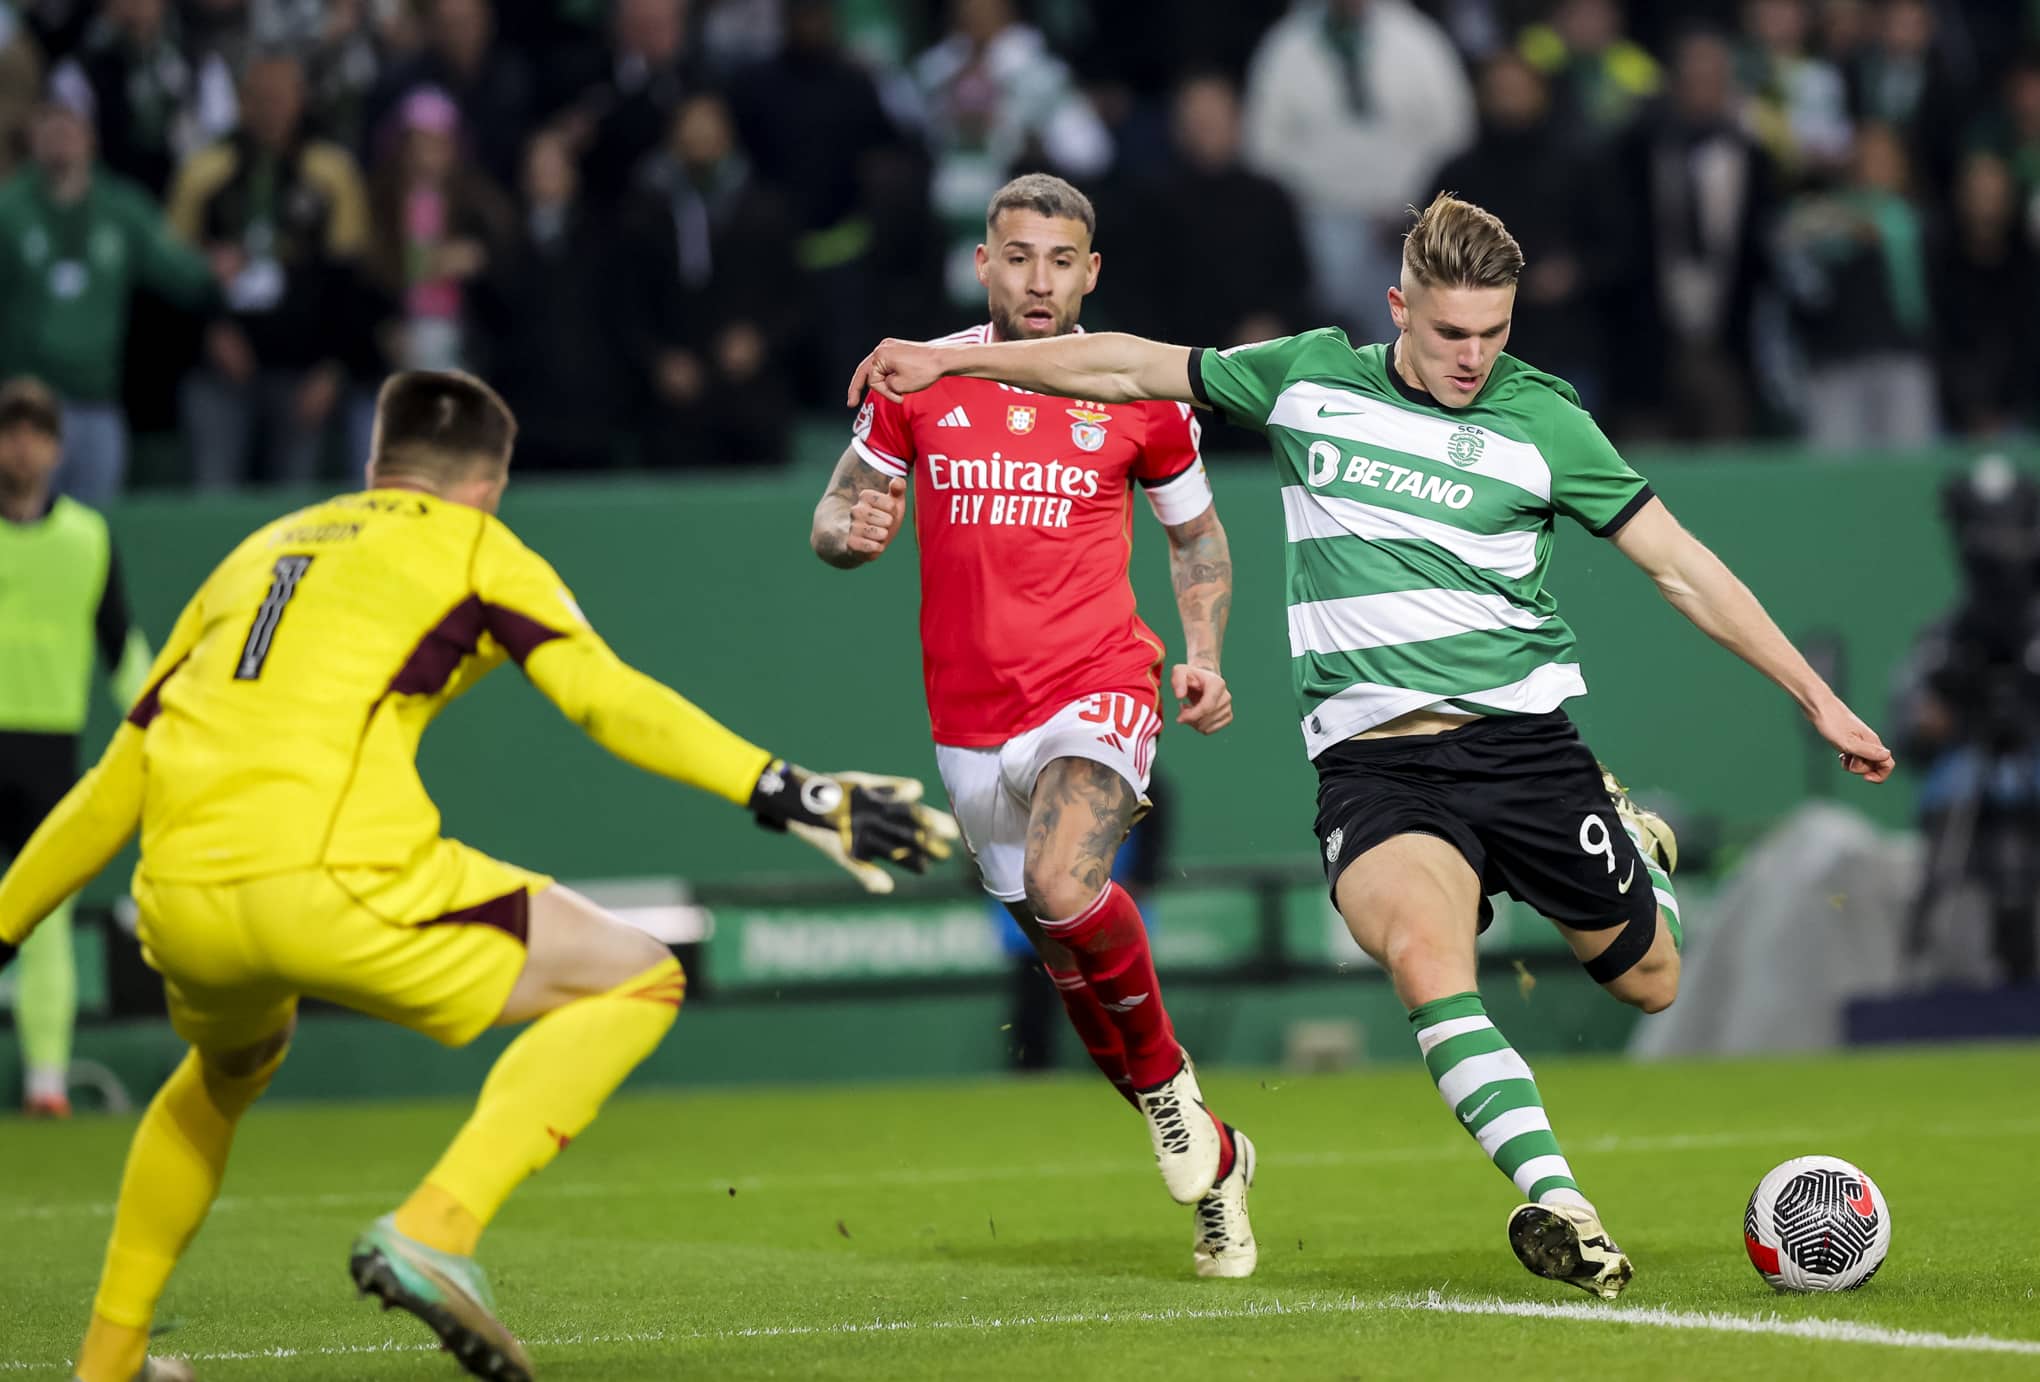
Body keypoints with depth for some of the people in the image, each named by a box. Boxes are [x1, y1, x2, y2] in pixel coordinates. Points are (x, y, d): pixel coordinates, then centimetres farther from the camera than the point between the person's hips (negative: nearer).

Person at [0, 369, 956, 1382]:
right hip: (338, 876, -6)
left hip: (180, 901, 6)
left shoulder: (256, 555, 30)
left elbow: (113, 784, 31)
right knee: (636, 982, 5)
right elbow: (607, 698, -1)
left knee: (229, 1068, 38)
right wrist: (789, 794, -6)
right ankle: (434, 1230, -12)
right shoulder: (472, 548, 16)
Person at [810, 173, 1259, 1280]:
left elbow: (1196, 533, 15)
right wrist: (851, 531, -12)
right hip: (970, 718, 3)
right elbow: (838, 517, 12)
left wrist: (1204, 657, 0)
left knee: (1065, 886, -31)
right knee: (1066, 959, 10)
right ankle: (1211, 1161, 28)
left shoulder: (1140, 395, 0)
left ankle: (1166, 1083, -5)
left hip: (1098, 684, -3)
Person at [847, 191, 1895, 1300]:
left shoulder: (1542, 420, 1)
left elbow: (1682, 565, 5)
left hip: (1521, 738, 1)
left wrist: (1813, 695, 3)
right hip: (1372, 759, -1)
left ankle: (1634, 843, 45)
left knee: (1647, 981, 8)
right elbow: (1136, 368, 17)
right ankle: (1554, 1203, -38)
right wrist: (952, 359, 18)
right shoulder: (1311, 378, 6)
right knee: (1422, 948, -31)